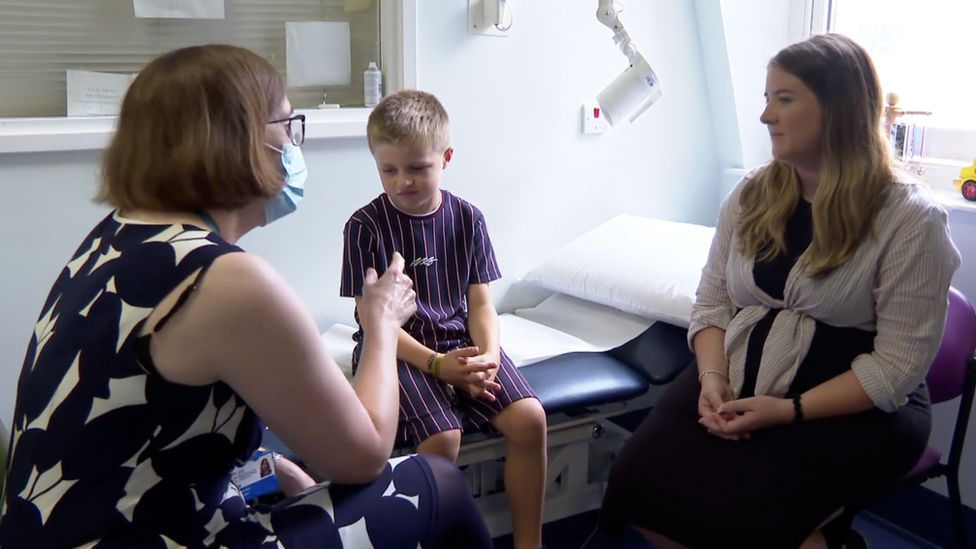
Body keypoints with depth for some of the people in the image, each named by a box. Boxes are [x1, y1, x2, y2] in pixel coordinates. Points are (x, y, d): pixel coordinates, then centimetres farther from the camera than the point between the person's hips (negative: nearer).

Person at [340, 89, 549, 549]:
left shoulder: (467, 218, 4)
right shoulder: (366, 226, -7)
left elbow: (481, 303, 6)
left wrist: (489, 356, -15)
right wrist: (437, 363, -21)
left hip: (460, 339, 4)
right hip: (398, 349, -3)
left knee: (529, 418, -17)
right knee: (442, 437, -28)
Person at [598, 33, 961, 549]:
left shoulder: (909, 217, -9)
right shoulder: (752, 194, 6)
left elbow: (898, 364, -12)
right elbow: (711, 302, 8)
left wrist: (790, 411, -20)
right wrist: (713, 378, -11)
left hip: (854, 408, -5)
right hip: (738, 384, 5)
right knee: (637, 482, -17)